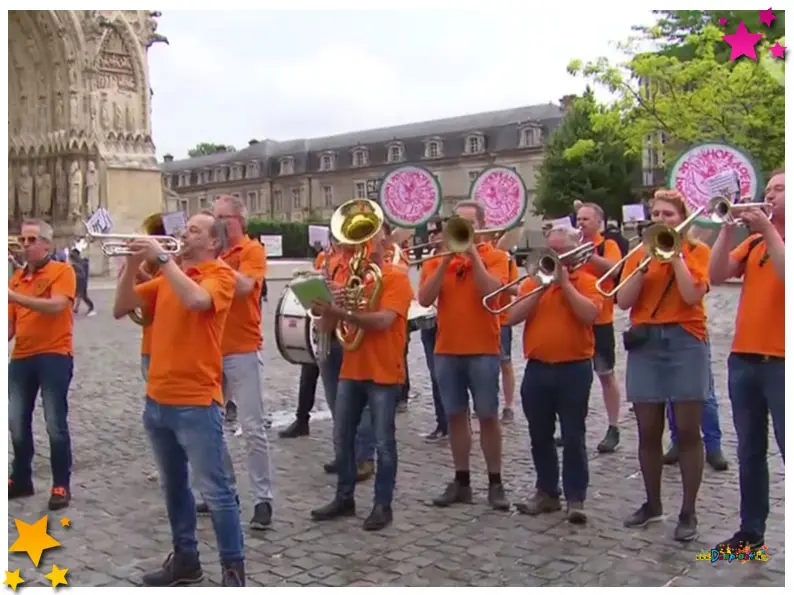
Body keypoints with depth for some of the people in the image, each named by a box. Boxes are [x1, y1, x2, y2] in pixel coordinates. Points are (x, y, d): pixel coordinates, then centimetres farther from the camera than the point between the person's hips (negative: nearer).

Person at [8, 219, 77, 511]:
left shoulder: (62, 270, -3)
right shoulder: (17, 277, 13)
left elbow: (56, 306, -20)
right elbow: (11, 323, 14)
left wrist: (14, 297, -25)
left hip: (54, 355, -6)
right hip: (21, 357, 6)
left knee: (55, 424, -3)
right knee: (17, 423, 10)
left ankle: (61, 485, 8)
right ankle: (20, 480, 26)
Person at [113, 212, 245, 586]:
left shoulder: (220, 274, -7)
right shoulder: (166, 276, 13)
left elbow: (196, 299, -29)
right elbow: (121, 309, 9)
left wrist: (161, 257, -20)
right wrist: (133, 264, -4)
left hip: (196, 402, -7)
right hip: (157, 398, 7)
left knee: (215, 490, -1)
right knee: (173, 485, 17)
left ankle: (233, 567, 12)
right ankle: (185, 559, 31)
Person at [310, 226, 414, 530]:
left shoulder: (397, 277, -8)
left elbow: (383, 320, -22)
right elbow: (328, 325, 8)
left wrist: (344, 313, -31)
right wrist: (327, 304, -14)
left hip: (383, 372, -6)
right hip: (351, 369, 6)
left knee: (383, 442, 1)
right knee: (342, 438, 11)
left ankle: (383, 505, 11)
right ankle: (344, 498, 24)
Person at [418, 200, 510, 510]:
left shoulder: (494, 256, -1)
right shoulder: (437, 259, 7)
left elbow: (492, 292, -18)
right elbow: (425, 299, -6)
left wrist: (473, 255, -17)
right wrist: (445, 260, -13)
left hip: (483, 350, -3)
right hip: (446, 350, 3)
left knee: (488, 416, 3)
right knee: (455, 416, 9)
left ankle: (495, 482, 13)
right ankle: (461, 480, 19)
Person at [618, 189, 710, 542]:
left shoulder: (697, 251, 4)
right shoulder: (640, 253, 11)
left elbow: (692, 295, -13)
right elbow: (623, 301, -1)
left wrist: (675, 254, -10)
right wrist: (645, 263, -8)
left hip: (685, 343, -3)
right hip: (645, 344, 3)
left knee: (688, 431, -1)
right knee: (648, 431, 7)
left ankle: (688, 512, 9)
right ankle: (652, 503, 23)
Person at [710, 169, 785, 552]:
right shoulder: (753, 242, 14)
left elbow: (786, 277, -20)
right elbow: (716, 275, 1)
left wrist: (767, 229, -16)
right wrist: (729, 227, -6)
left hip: (780, 361, -6)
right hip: (743, 358, 6)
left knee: (786, 452, -3)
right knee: (750, 451, 12)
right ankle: (751, 529, 22)